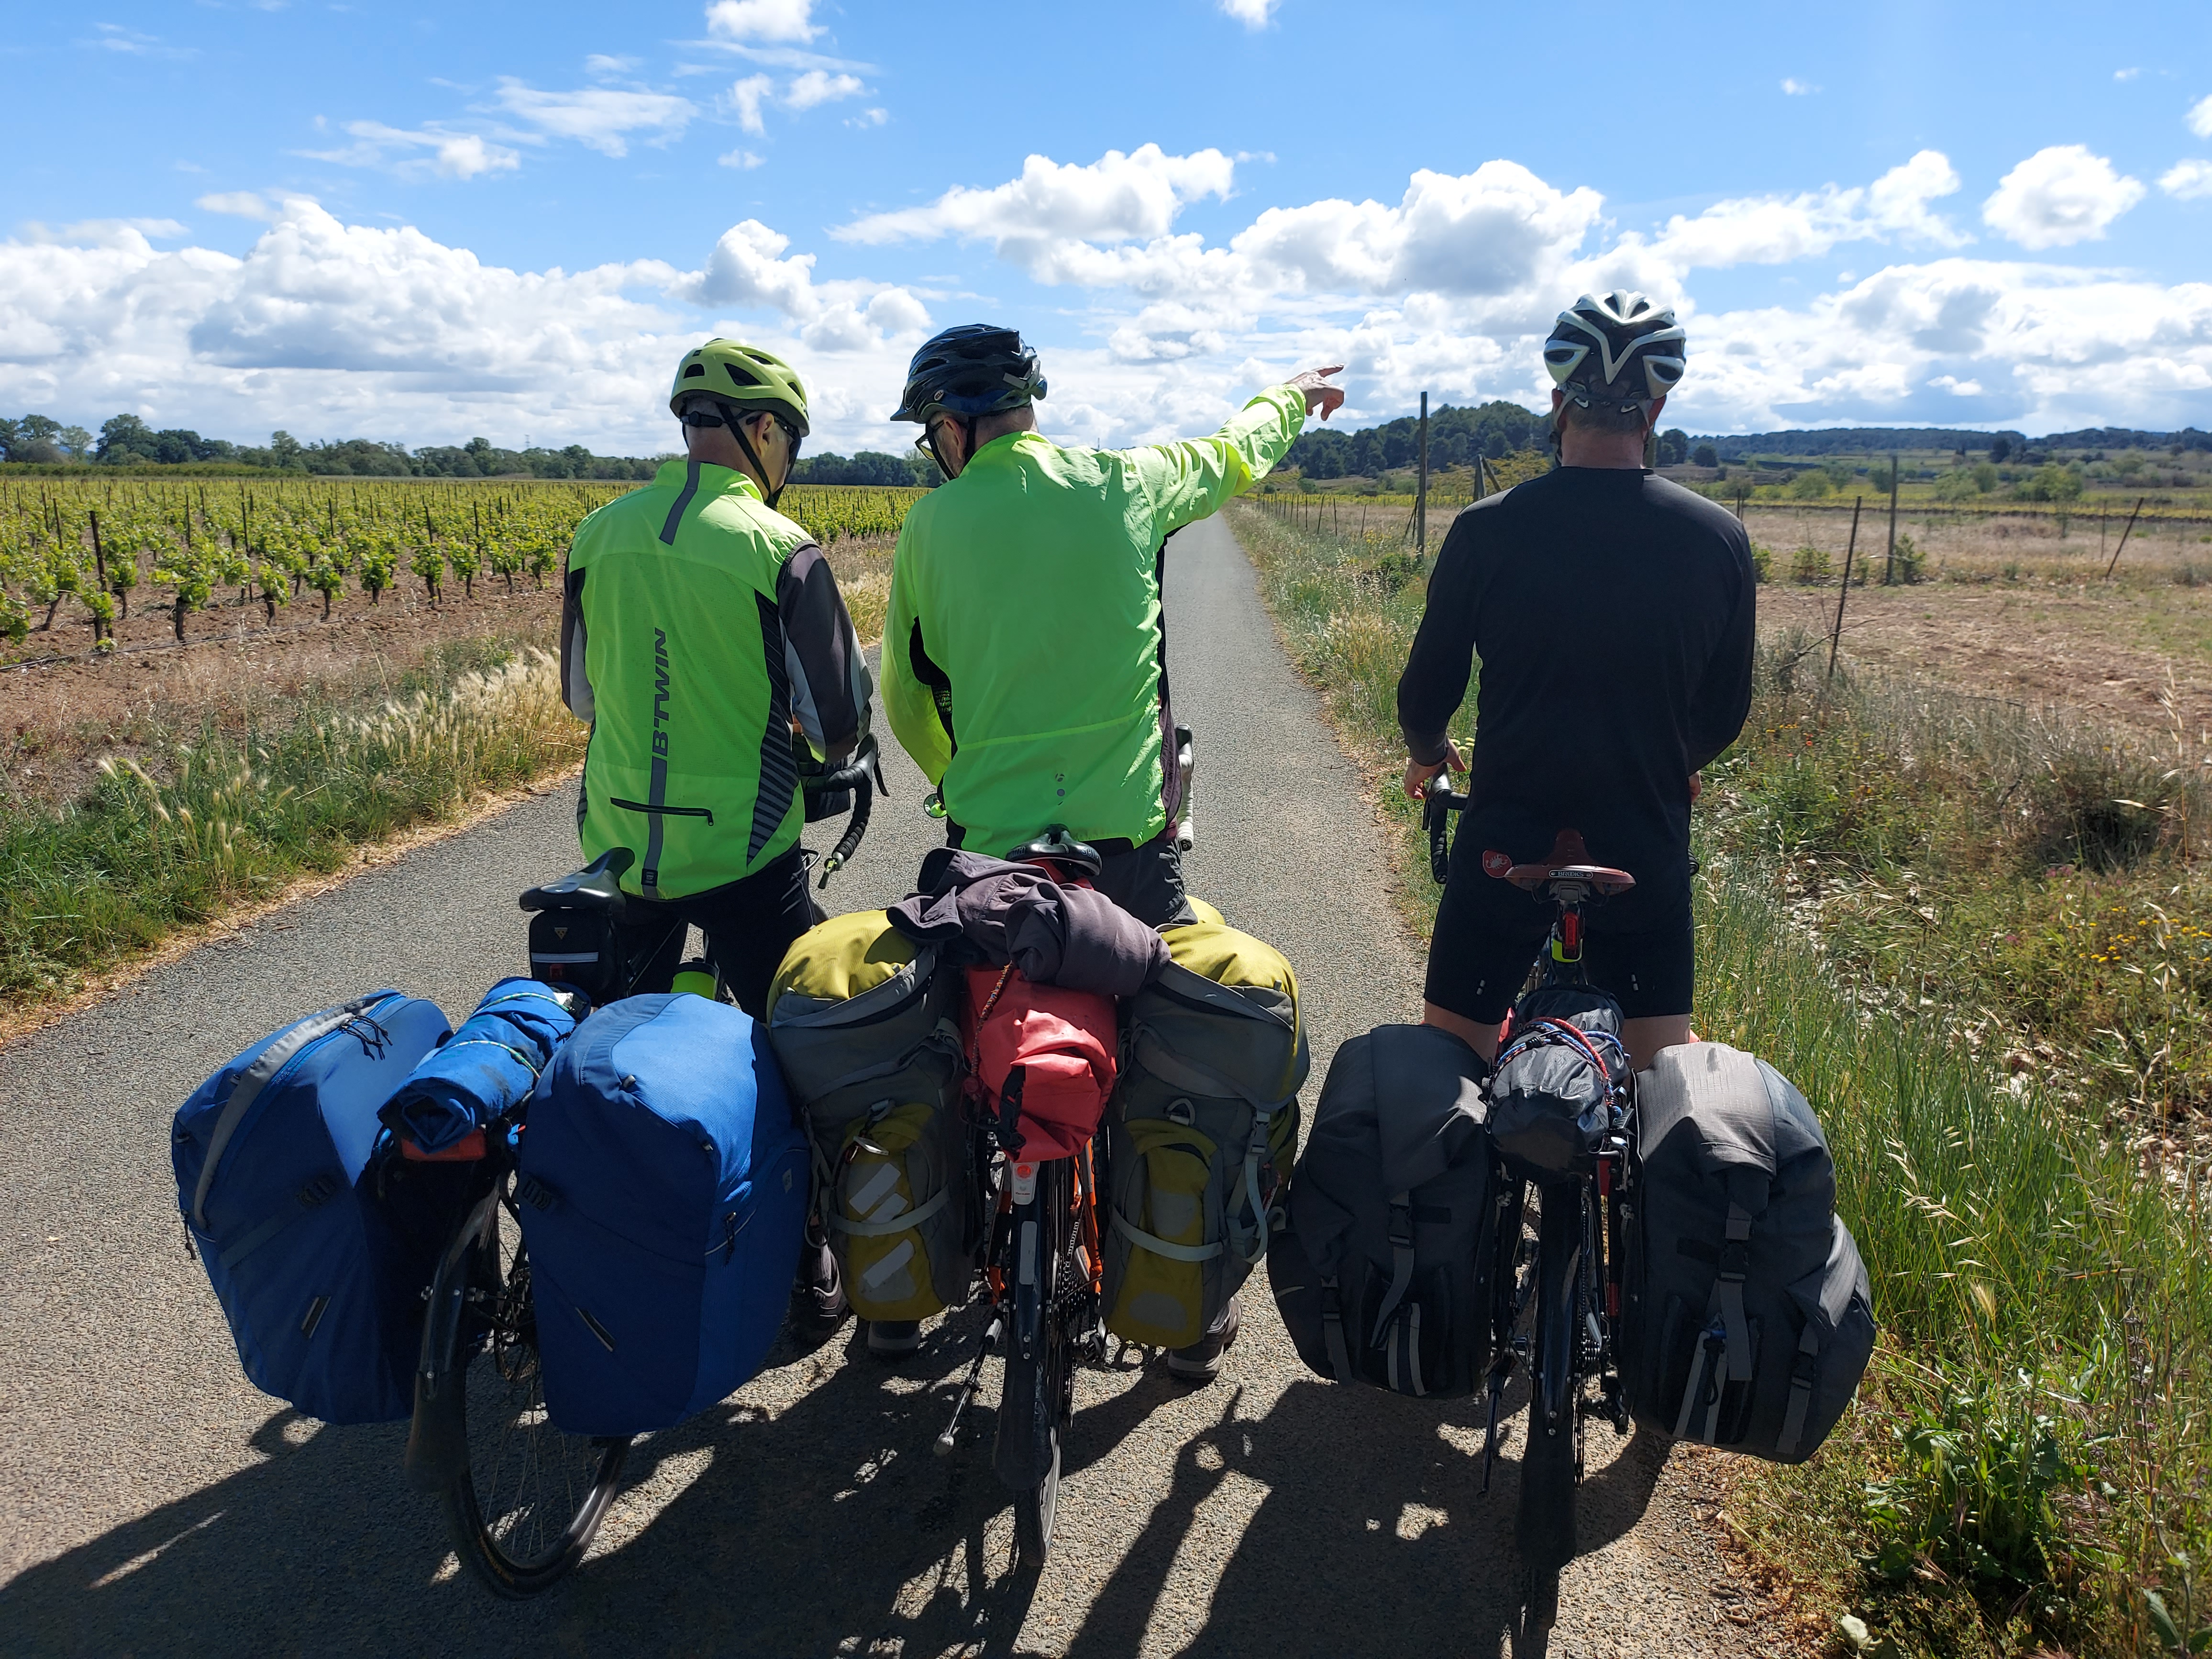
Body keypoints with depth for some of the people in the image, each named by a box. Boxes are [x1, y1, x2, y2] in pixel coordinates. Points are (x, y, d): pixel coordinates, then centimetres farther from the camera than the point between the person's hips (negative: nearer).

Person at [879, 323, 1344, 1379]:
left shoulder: (932, 525, 2)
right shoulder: (1122, 486, 2)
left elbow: (906, 697, 10)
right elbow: (1234, 456, 22)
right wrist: (1293, 396, 44)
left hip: (987, 846, 1)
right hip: (1127, 836, 0)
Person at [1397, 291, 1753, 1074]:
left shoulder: (1488, 528, -11)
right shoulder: (1719, 538, -4)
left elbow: (1425, 695, -2)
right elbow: (1725, 712, 7)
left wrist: (1427, 754, 21)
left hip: (1508, 845, -1)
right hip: (1649, 849, 2)